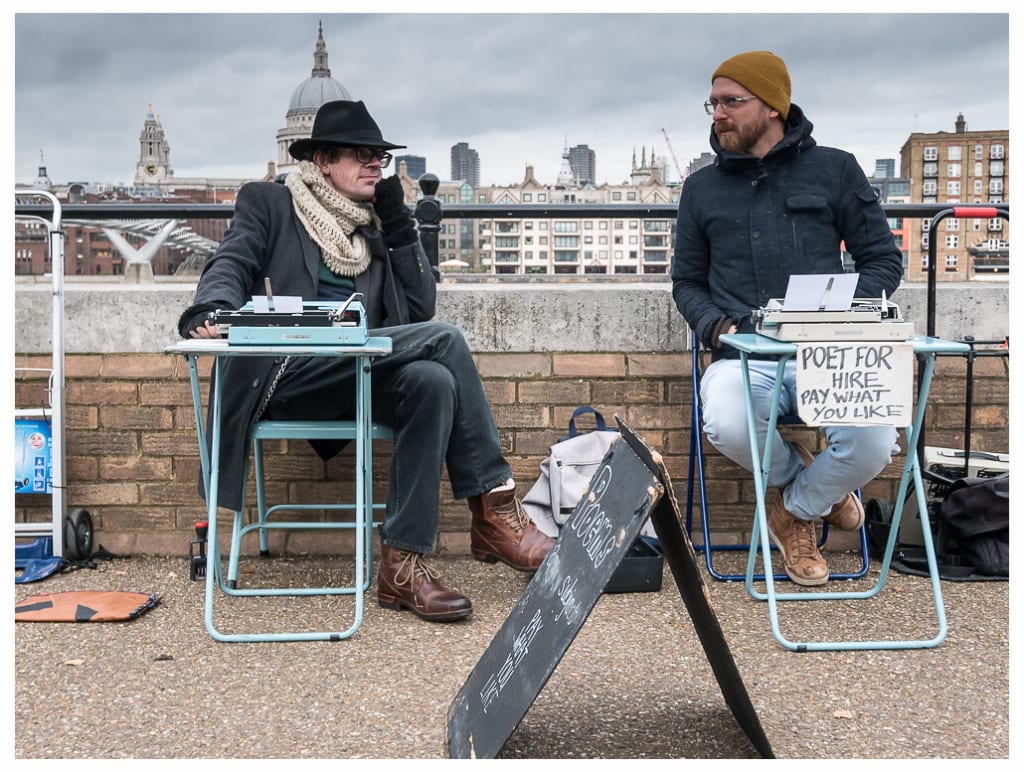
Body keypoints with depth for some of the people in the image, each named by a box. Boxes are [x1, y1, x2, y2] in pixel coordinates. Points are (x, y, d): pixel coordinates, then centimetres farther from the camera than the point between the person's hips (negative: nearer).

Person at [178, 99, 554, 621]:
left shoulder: (377, 225, 25)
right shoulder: (267, 203, 16)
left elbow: (421, 308, 17)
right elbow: (231, 264, 0)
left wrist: (400, 225, 9)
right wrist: (212, 310, -23)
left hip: (363, 378, 5)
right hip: (290, 375, -5)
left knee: (433, 381, -30)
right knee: (443, 340, -24)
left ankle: (403, 567, -30)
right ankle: (495, 510, -22)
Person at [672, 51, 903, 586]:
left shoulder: (834, 169, 10)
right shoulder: (702, 187, 16)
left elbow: (883, 259, 11)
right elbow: (687, 282, 21)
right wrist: (716, 326, -1)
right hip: (743, 356, 1)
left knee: (873, 442, -30)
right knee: (728, 428, -35)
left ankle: (797, 511, 6)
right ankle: (801, 475, 5)